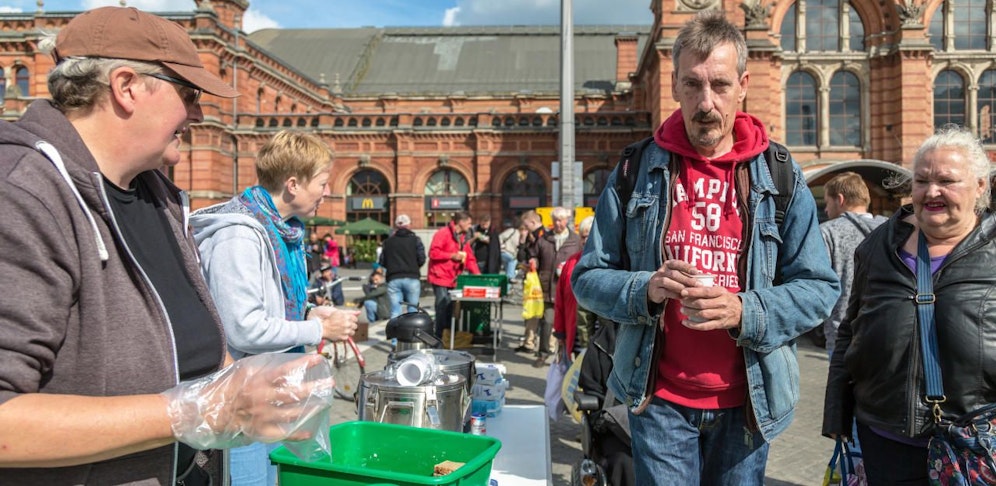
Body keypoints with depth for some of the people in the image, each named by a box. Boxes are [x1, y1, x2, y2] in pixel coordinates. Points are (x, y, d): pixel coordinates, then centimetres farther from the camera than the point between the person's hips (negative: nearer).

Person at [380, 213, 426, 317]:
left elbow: (382, 262, 7)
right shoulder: (415, 239, 1)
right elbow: (421, 259, -4)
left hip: (393, 279, 2)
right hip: (412, 278, -2)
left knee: (395, 312, 2)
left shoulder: (388, 241, 9)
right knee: (413, 310, 5)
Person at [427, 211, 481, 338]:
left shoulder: (464, 237, 16)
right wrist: (452, 256, -16)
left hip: (454, 280, 8)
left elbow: (470, 258, 16)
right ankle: (440, 339, 0)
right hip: (441, 278, -8)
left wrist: (477, 274, 3)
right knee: (443, 308, -8)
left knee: (451, 309, 8)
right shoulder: (443, 233, -10)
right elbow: (433, 253, -17)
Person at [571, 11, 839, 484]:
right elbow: (588, 278, -1)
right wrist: (644, 289, -21)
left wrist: (745, 311, -21)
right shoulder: (635, 172, -3)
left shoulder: (781, 178, -1)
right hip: (659, 400, -1)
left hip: (746, 402, 2)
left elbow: (819, 288, -2)